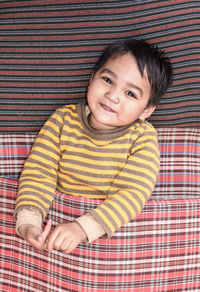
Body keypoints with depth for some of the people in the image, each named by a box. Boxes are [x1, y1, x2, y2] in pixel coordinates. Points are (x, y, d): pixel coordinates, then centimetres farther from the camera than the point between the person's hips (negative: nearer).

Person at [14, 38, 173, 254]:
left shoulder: (143, 137, -9)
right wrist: (28, 220, -25)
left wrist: (83, 227, -33)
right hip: (58, 218, -1)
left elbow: (132, 192, -19)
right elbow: (39, 172, -7)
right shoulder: (63, 120, -3)